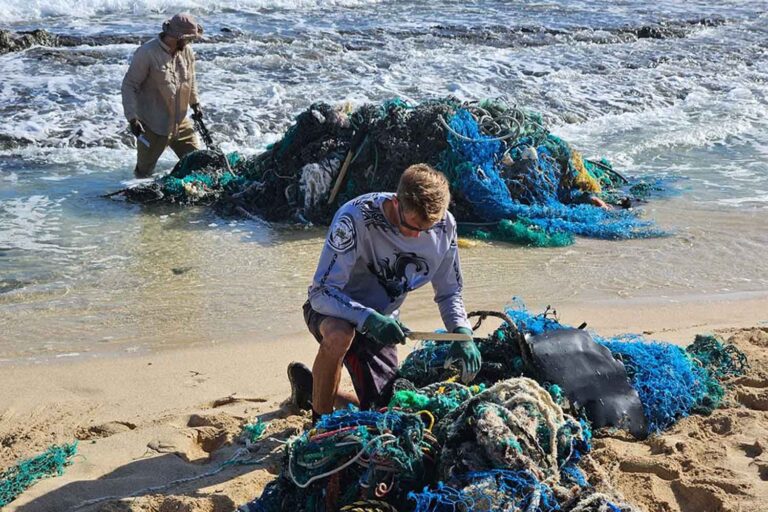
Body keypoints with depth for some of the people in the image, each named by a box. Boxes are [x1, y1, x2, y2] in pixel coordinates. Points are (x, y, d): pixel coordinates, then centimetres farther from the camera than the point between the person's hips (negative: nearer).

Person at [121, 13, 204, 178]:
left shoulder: (187, 52, 0)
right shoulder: (147, 53, -19)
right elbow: (129, 86, -15)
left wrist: (195, 103, 13)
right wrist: (132, 118, -21)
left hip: (181, 123, 5)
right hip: (153, 127, -5)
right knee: (144, 174, 8)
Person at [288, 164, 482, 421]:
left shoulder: (444, 226, -16)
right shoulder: (356, 218, -33)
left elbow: (449, 293, -3)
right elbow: (321, 293, -31)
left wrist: (462, 333, -23)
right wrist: (369, 320, -47)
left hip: (382, 320, 5)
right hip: (332, 308, -5)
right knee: (339, 335, -42)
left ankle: (309, 386, 34)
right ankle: (321, 420, -14)